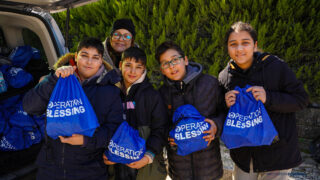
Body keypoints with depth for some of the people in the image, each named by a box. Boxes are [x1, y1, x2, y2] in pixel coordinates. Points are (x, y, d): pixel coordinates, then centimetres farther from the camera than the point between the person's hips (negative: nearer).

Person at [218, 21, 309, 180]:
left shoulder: (276, 66, -14)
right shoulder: (224, 76, -3)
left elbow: (301, 99, -10)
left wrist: (269, 98, -25)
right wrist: (226, 106, -16)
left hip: (276, 151, -3)